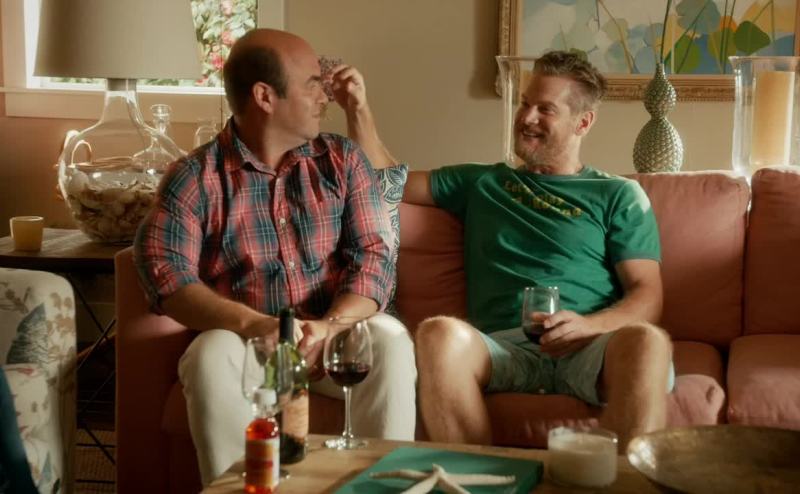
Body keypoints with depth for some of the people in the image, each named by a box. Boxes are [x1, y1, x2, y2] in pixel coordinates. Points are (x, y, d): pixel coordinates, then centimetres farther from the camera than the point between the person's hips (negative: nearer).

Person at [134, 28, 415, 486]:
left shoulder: (344, 160, 6)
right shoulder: (196, 176, -3)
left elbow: (374, 256, -4)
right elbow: (165, 272, -16)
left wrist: (330, 326, -24)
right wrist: (255, 324, -30)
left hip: (335, 333, 2)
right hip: (242, 338, -1)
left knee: (390, 339, -29)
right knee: (212, 357, -33)